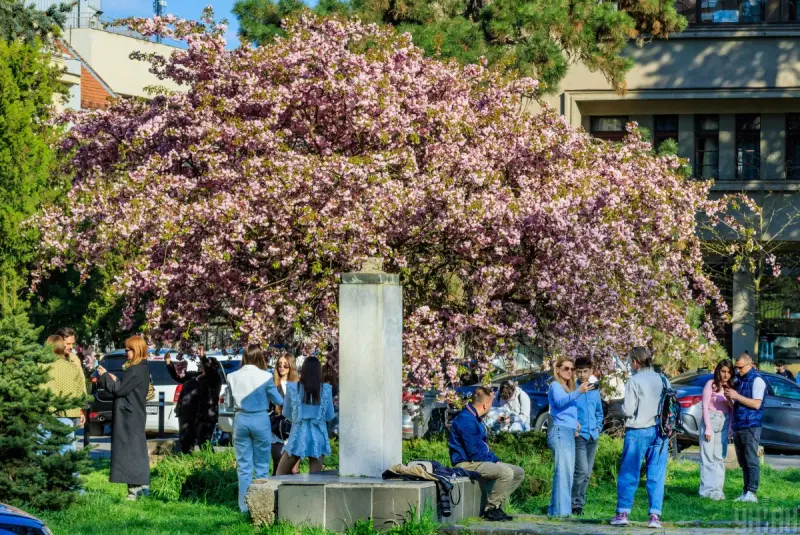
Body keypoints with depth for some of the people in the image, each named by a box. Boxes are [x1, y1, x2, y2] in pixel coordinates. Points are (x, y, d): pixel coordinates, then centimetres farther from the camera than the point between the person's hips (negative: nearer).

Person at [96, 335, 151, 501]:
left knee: (130, 451, -9)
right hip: (136, 415, 10)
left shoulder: (136, 371, -19)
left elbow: (119, 390, -18)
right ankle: (143, 485, 21)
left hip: (129, 417, -10)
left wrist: (104, 376, -7)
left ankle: (134, 489, -10)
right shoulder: (143, 369, 12)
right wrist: (115, 379, 9)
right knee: (138, 450, 15)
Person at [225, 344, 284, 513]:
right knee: (261, 466, 7)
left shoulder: (233, 377, -2)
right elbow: (279, 401, -2)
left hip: (241, 420, 2)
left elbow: (228, 402, 8)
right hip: (260, 420, -2)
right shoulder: (265, 377, -10)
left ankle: (244, 505, 8)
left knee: (243, 466, 8)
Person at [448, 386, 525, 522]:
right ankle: (491, 508, -17)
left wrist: (496, 460, 9)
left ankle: (496, 505, 4)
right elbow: (473, 452, -22)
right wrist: (493, 462, -10)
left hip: (480, 461, 11)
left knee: (518, 472, 6)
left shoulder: (476, 418, 16)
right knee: (506, 473, -30)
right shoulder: (466, 420, -19)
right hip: (467, 463, -11)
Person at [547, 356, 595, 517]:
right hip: (560, 431, -9)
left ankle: (555, 509, 8)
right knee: (563, 470, -16)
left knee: (567, 472, 6)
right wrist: (579, 392, -35)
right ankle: (561, 510, -21)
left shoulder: (568, 388, 25)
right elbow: (560, 402, -22)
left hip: (570, 432, 9)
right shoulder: (555, 386, -2)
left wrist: (575, 423, 13)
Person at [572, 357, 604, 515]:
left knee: (587, 473, 8)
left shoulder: (595, 390, 13)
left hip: (593, 436, 6)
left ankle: (579, 503, 16)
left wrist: (598, 428, 9)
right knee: (582, 471, -16)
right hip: (579, 436, -6)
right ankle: (573, 503, -7)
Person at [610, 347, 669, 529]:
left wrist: (623, 409, 8)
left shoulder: (634, 381, -10)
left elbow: (628, 410, -13)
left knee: (629, 473, 5)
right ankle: (655, 515, 2)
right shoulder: (662, 380, 5)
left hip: (638, 432, -4)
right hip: (659, 432, 4)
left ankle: (622, 513, 7)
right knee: (656, 475, 6)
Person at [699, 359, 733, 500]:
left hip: (724, 423, 5)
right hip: (711, 421, -5)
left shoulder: (730, 387, 10)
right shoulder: (711, 384, -6)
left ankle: (717, 489, 8)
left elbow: (731, 409, 13)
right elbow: (705, 406, -7)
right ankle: (707, 489, -3)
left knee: (720, 457, 5)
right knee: (708, 457, -4)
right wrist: (708, 428, -10)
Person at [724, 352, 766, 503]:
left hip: (750, 427, -8)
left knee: (751, 461, -10)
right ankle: (746, 492, 11)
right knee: (743, 462, 8)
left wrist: (737, 396, -15)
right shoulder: (740, 381, 19)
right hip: (738, 427, 8)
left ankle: (751, 493, -13)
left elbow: (756, 404, -15)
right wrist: (730, 398, 3)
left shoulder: (757, 380, -6)